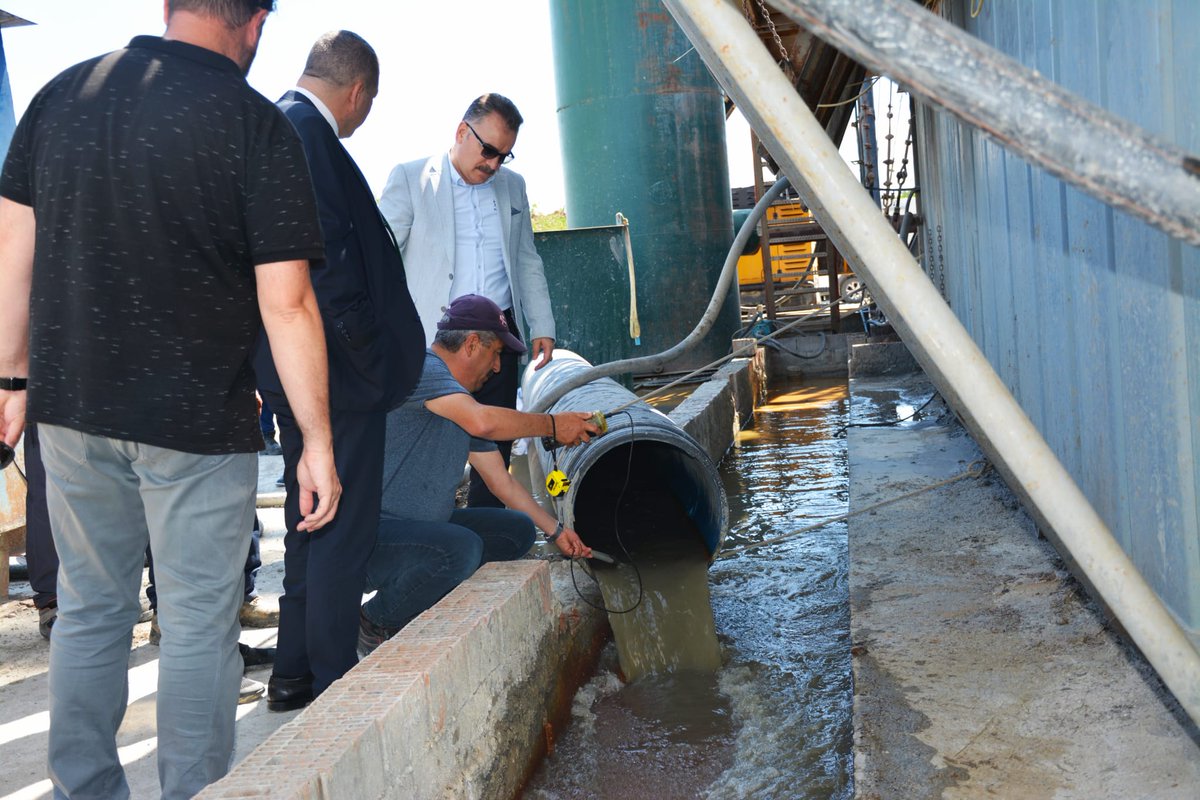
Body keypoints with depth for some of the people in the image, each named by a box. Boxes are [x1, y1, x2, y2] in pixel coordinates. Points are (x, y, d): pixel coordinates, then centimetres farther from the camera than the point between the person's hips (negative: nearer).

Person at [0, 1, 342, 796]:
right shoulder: (258, 126, -9)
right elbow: (286, 303, -13)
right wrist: (318, 441, -8)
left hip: (72, 409, 5)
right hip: (197, 420, -5)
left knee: (89, 611, 17)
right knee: (199, 626, 7)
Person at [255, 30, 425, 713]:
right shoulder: (307, 135, -16)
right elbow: (330, 265, -23)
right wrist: (375, 359, -15)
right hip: (339, 374, -11)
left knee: (311, 521, 18)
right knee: (344, 528, 0)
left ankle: (296, 672, 28)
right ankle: (332, 681, 11)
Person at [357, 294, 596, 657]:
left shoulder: (464, 404, 14)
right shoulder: (420, 368, -15)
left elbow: (503, 482, 20)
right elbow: (483, 422, -30)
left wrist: (556, 530, 20)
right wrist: (554, 425, -16)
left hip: (425, 525, 10)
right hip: (370, 534, -10)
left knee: (518, 531, 6)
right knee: (461, 548, -34)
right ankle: (374, 624, -7)